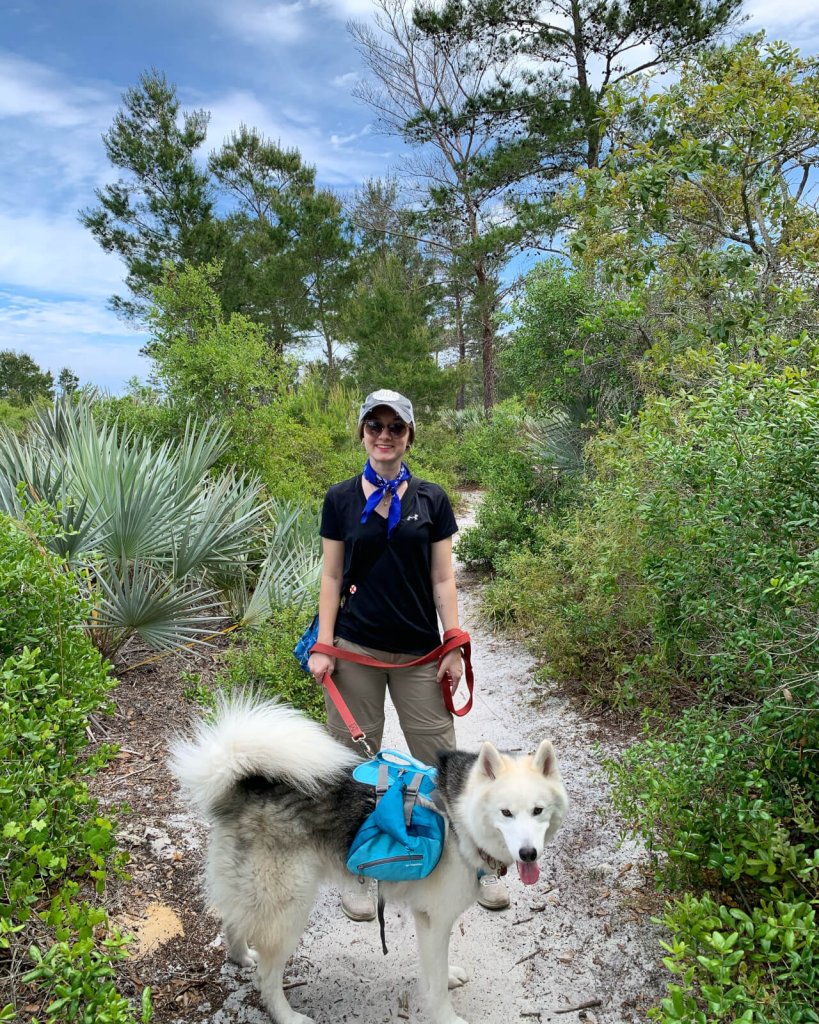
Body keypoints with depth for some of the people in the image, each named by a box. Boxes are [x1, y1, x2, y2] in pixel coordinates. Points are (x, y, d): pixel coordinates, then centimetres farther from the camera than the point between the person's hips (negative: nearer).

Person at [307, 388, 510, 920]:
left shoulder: (432, 499, 3)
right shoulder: (341, 498, 2)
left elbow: (442, 579, 3)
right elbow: (332, 576, 4)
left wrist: (455, 647, -2)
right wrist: (324, 645, -1)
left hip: (419, 654, 0)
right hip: (355, 650, 0)